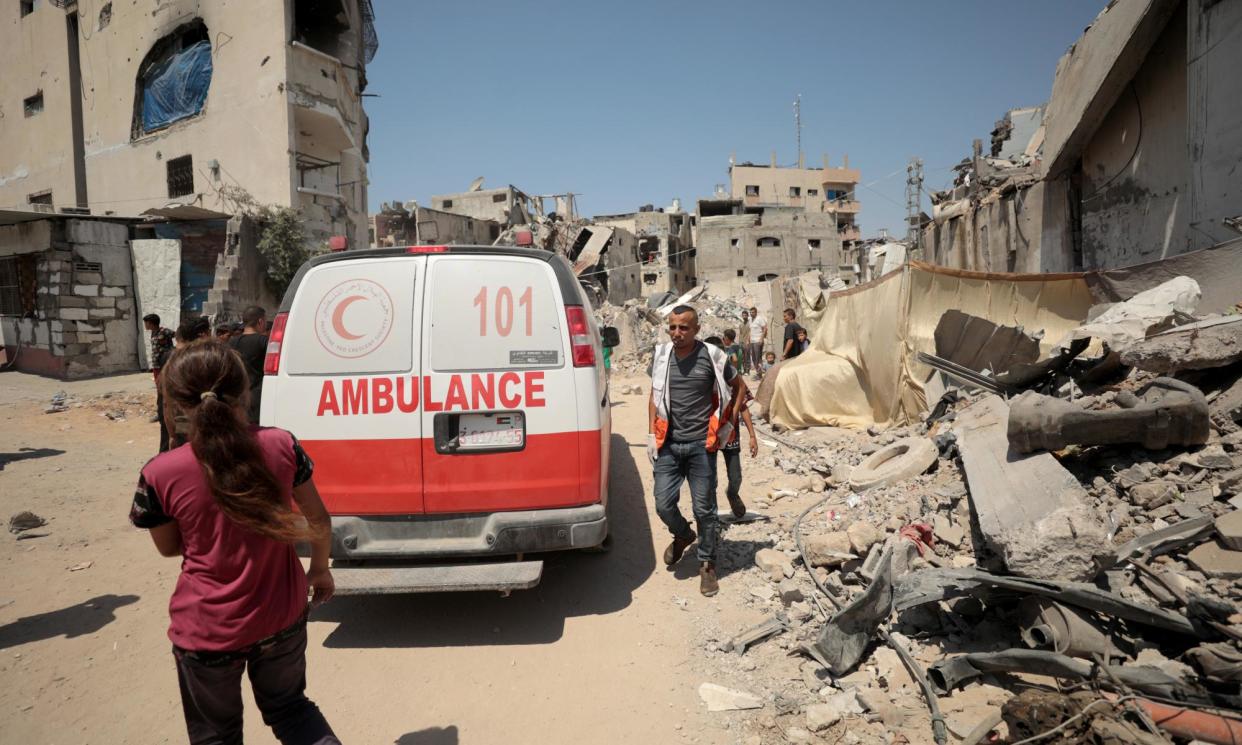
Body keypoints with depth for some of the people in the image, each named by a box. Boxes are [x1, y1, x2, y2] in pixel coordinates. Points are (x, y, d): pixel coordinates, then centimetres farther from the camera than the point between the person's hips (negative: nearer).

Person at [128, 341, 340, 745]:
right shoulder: (281, 446, -15)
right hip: (282, 619, 2)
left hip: (206, 632, -2)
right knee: (287, 706, 27)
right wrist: (320, 568, 14)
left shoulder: (160, 474, -20)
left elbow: (169, 547, -2)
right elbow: (318, 520, -3)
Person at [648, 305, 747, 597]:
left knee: (704, 508, 3)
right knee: (664, 504, 0)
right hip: (668, 444, 3)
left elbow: (739, 386, 9)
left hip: (701, 444, -2)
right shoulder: (661, 355, 3)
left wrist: (728, 422, 2)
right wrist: (651, 433, 7)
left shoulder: (711, 356, -5)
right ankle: (683, 535, 33)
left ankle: (707, 564, 22)